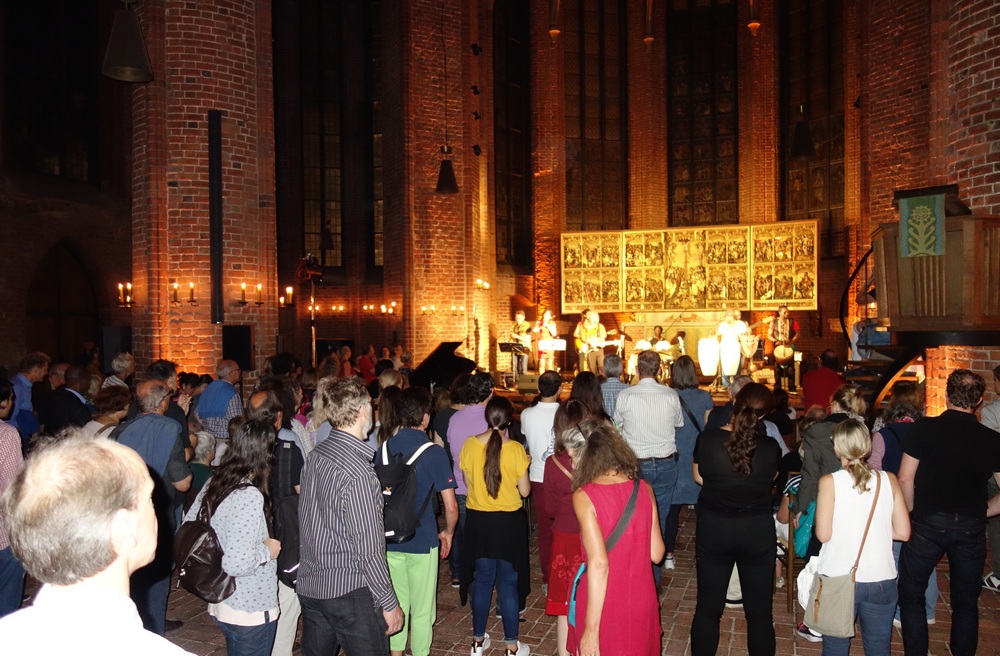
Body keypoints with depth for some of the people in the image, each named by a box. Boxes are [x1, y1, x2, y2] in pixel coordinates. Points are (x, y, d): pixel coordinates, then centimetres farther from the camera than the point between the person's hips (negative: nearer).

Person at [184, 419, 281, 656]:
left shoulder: (214, 483, -1)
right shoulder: (249, 496, -26)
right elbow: (237, 564, -30)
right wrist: (267, 551, -14)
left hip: (220, 603, 8)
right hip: (250, 610, -8)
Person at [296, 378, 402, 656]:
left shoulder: (315, 456, 2)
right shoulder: (357, 471, -22)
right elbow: (368, 549, -20)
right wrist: (389, 602, -12)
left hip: (309, 586, 8)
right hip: (349, 591, -8)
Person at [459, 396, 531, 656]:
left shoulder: (470, 445, -9)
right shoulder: (515, 449, -16)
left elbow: (468, 482, 2)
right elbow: (525, 490, -9)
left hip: (478, 520, 3)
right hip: (509, 522, -2)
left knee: (482, 579, 17)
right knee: (508, 583, 9)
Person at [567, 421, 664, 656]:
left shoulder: (584, 496, -18)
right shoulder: (644, 489, -5)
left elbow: (598, 563, -23)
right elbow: (656, 554, -1)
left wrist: (591, 630, -19)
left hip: (601, 606, -4)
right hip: (642, 604, 4)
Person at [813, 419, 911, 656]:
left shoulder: (830, 482, -9)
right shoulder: (889, 480, -1)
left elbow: (823, 534, -11)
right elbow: (903, 532, 1)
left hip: (838, 579, -2)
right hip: (881, 580, 3)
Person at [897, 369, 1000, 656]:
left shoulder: (924, 428, -10)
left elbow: (905, 478, -10)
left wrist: (913, 513, 5)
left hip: (928, 523, -3)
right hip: (972, 526, 3)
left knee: (911, 593, 11)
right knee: (966, 599, 18)